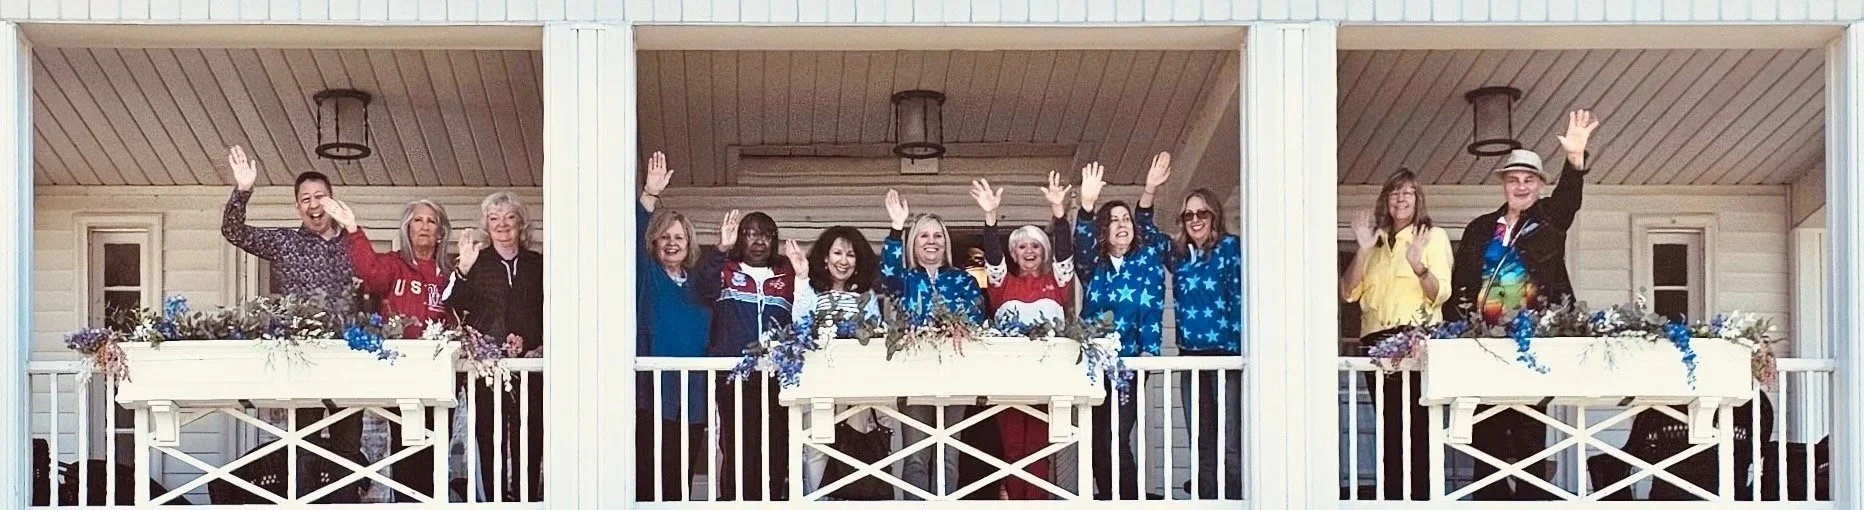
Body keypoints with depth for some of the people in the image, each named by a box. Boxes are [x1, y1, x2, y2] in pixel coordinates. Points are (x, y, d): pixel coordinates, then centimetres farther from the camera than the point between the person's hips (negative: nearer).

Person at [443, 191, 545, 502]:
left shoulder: (538, 264, 13)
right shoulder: (476, 263, 8)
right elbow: (450, 307, -4)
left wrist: (543, 347, 0)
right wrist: (463, 270, -17)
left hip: (531, 362, 1)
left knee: (530, 436, -1)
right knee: (490, 437, -3)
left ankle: (527, 498, 5)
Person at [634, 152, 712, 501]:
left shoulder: (697, 283, 16)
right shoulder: (647, 275, 7)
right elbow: (635, 236, -11)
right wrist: (649, 196, -22)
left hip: (693, 393, 4)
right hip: (653, 391, -4)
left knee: (681, 476, 7)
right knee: (650, 476, -8)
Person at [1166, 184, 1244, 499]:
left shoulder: (1230, 247, -1)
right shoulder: (1178, 253, 14)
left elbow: (1240, 298, -8)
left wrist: (1240, 349, -16)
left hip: (1225, 353, -6)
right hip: (1190, 355, 6)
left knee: (1229, 444, -8)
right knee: (1201, 444, 7)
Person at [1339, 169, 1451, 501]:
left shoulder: (1433, 236, 6)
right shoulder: (1377, 240, 19)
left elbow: (1440, 294, -6)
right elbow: (1349, 292, 9)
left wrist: (1418, 265, -23)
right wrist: (1362, 251, -4)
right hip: (1377, 342, 4)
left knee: (1416, 427, -9)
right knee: (1389, 429, 4)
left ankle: (1419, 497, -7)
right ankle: (1392, 498, 6)